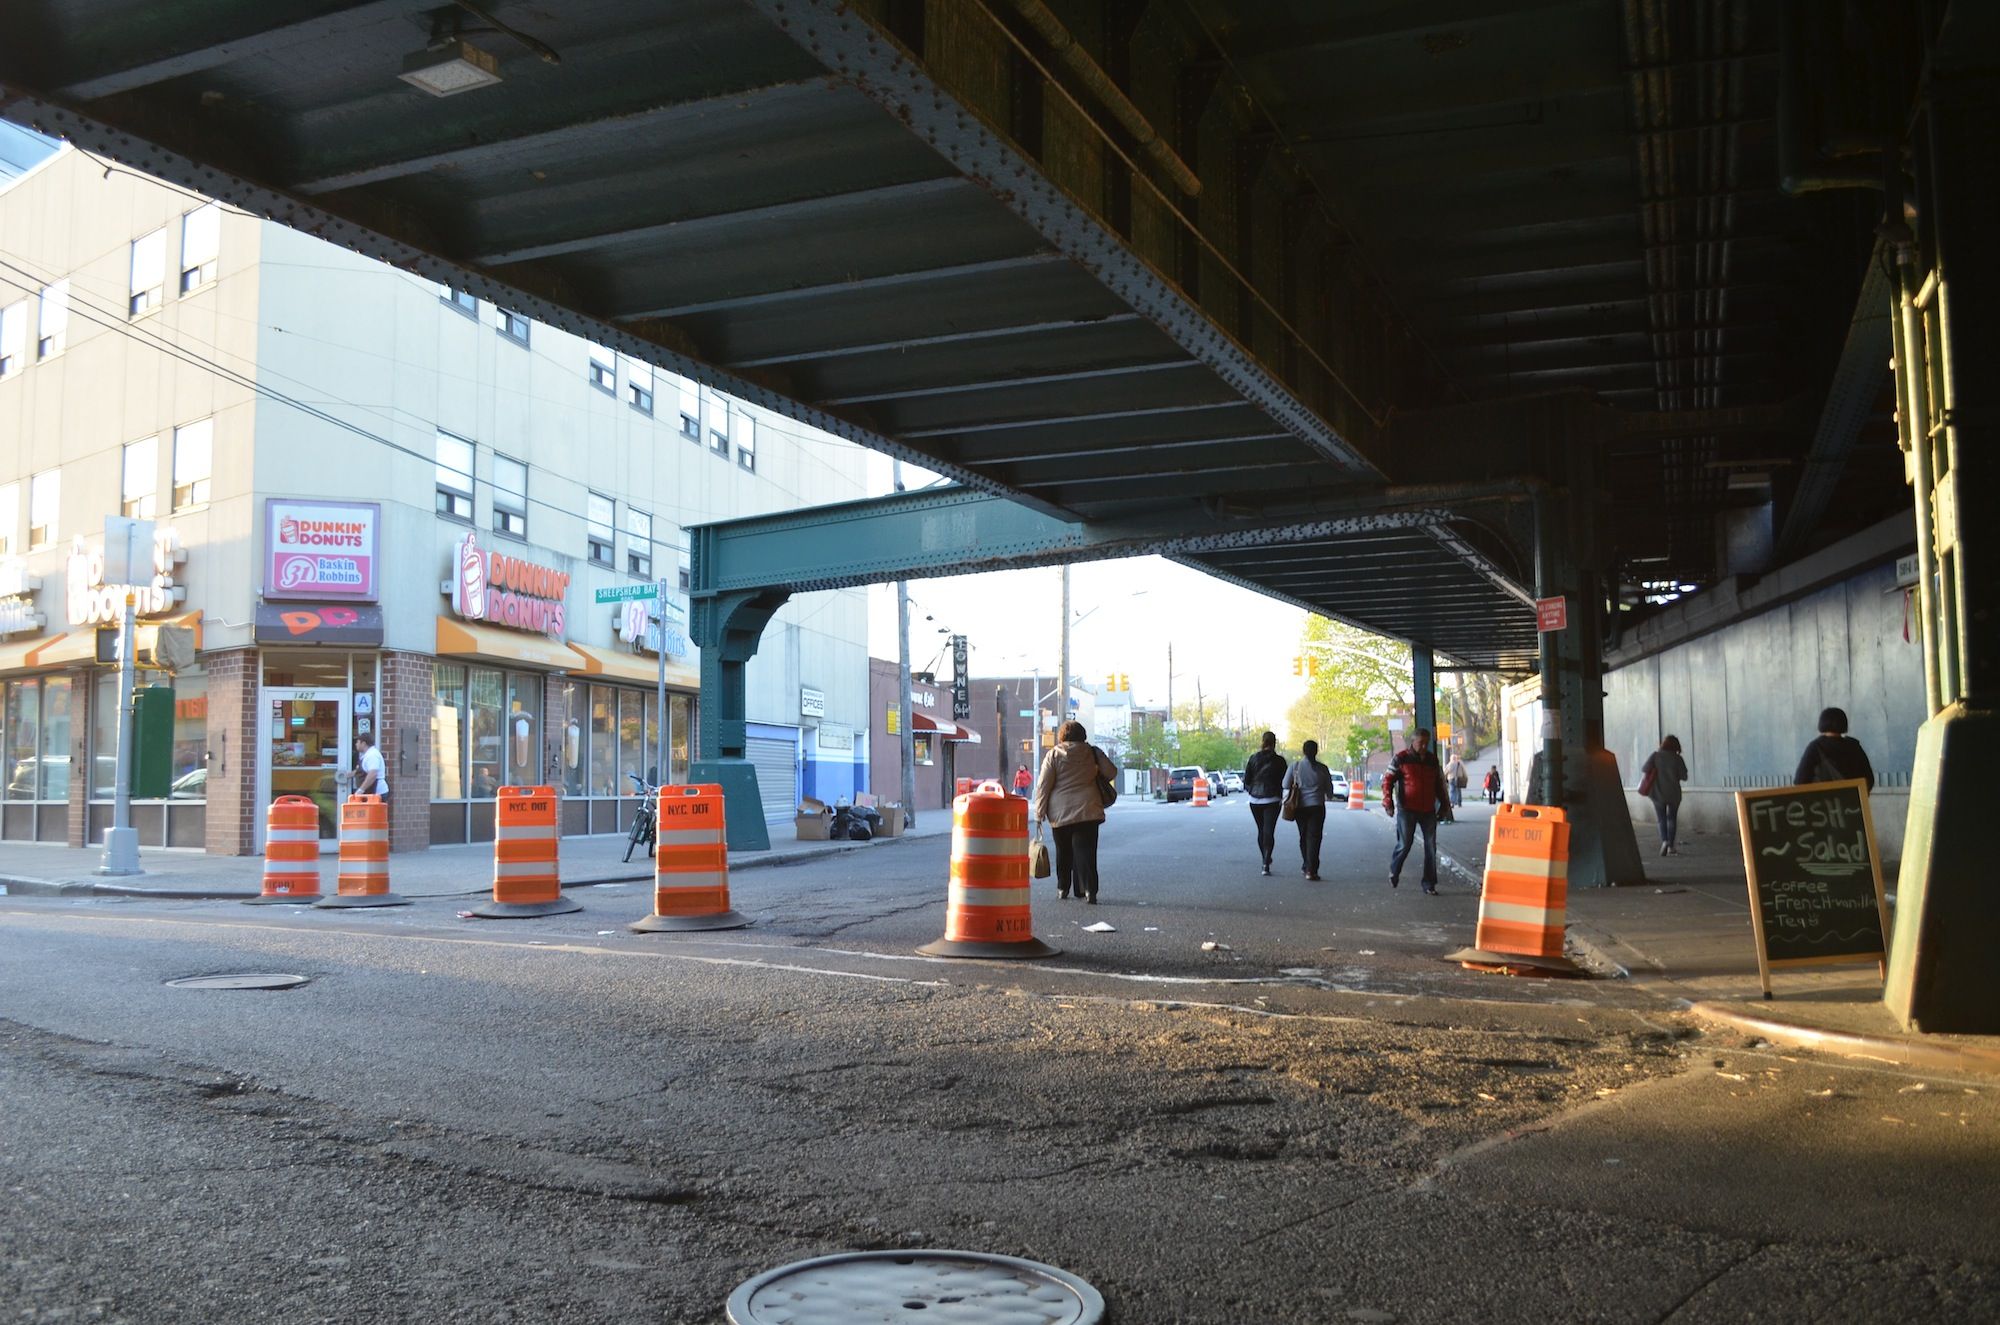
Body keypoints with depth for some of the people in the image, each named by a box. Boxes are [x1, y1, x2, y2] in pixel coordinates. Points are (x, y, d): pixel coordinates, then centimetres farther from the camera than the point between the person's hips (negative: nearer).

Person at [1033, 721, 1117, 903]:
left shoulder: (1053, 755, -1)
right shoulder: (1092, 753, 3)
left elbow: (1043, 785, -4)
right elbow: (1111, 772, 5)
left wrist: (1040, 811, 1)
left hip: (1060, 813, 0)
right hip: (1087, 811, 0)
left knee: (1063, 852, 15)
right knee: (1085, 851, -2)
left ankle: (1062, 888, 22)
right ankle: (1088, 889, -14)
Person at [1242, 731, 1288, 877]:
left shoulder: (1254, 758, -2)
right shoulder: (1279, 760, -6)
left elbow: (1246, 780, 0)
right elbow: (1284, 781, -2)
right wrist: (1282, 798, 14)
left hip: (1255, 800, 2)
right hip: (1272, 800, -2)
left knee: (1261, 830, 17)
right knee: (1269, 831, -4)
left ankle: (1265, 860, 27)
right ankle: (1266, 864, -17)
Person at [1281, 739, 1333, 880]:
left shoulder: (1295, 767, -2)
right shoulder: (1322, 769, -2)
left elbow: (1285, 786, -2)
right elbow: (1329, 790, 6)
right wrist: (1327, 795, 28)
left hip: (1300, 806, 2)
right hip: (1317, 806, -2)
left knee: (1303, 837, 17)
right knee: (1314, 837, -2)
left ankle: (1307, 866, 26)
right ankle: (1311, 870, -12)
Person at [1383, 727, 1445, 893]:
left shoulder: (1432, 759, 11)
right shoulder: (1401, 758, -3)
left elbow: (1439, 783, 22)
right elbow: (1388, 780, -3)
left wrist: (1443, 803, 19)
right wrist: (1388, 802, -12)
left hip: (1428, 810, 4)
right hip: (1407, 809, -4)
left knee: (1431, 847, 1)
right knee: (1404, 844, -1)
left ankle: (1429, 884, 8)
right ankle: (1394, 872, 27)